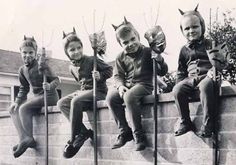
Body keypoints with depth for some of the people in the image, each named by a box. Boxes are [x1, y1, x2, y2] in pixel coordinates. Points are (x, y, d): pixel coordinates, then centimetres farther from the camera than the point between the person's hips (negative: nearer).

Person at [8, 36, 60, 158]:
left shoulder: (41, 65, -12)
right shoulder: (22, 70, 8)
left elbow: (56, 80, -13)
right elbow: (23, 89, 16)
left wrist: (50, 86, -36)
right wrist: (17, 102, 3)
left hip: (49, 96, -8)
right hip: (37, 97, 8)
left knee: (24, 108, -26)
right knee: (13, 110, -4)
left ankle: (29, 139, -19)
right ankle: (23, 138, -18)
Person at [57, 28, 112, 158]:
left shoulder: (91, 60, -9)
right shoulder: (72, 68, 11)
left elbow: (109, 70, -7)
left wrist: (100, 76, -24)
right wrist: (81, 87, 8)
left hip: (98, 90, -8)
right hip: (83, 90, 8)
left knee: (76, 101, -32)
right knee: (61, 103, -11)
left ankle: (74, 138, -22)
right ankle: (84, 132, -19)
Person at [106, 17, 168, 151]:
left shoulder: (148, 52, 1)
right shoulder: (121, 57, 12)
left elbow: (162, 72, 0)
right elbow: (118, 75, 12)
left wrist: (159, 60, -19)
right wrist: (120, 85, -9)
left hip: (144, 84, -5)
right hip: (127, 85, 5)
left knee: (129, 96, -35)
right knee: (110, 97, -22)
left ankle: (138, 134, -25)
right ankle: (124, 132, -11)